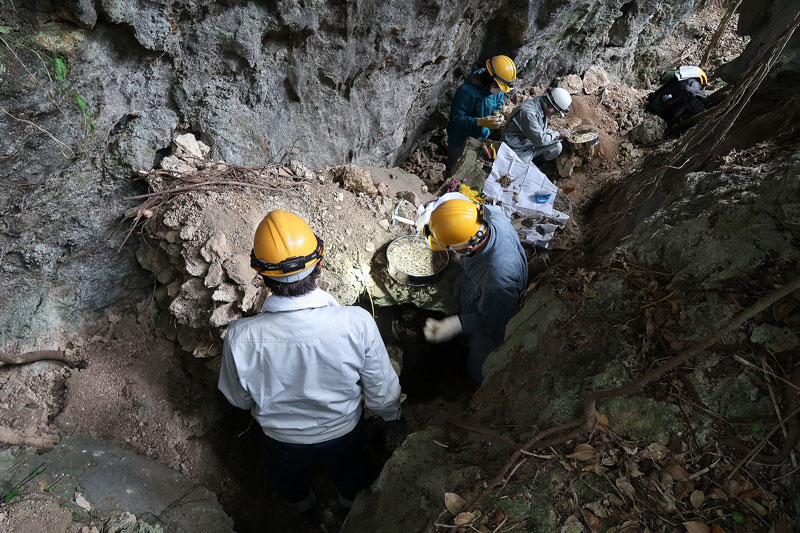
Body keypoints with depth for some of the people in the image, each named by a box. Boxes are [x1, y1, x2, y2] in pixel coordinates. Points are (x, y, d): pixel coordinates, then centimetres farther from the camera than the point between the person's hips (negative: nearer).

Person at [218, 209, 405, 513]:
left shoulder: (241, 337, -35)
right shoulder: (357, 323, -37)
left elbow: (239, 398, -14)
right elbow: (382, 391, -20)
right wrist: (393, 418, 3)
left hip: (280, 439, 1)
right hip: (342, 432, 0)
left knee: (288, 479, 38)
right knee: (351, 475, 36)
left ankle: (300, 502, 69)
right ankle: (351, 500, 67)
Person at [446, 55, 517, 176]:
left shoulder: (499, 90, -9)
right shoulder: (467, 91, -31)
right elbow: (456, 118, -28)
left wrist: (497, 115, -16)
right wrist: (482, 122, -38)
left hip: (482, 138, 6)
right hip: (460, 140, -6)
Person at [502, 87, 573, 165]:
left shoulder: (541, 110, 0)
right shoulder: (528, 112, -29)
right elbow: (540, 140, -25)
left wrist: (555, 132, -4)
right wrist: (558, 134, -11)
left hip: (531, 146, 9)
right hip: (518, 152, -8)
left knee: (556, 147, -6)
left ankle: (532, 163, 7)